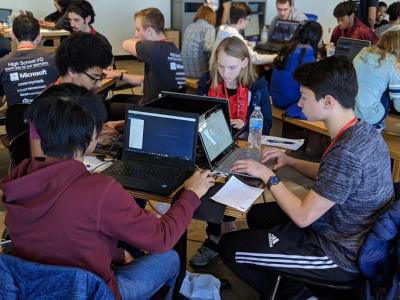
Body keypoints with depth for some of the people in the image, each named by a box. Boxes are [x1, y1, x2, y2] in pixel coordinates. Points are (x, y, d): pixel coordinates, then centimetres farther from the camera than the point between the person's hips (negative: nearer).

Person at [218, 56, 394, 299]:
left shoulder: (346, 151, -32)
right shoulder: (364, 130, -3)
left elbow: (303, 217, -25)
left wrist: (268, 176, -13)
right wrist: (291, 161, 4)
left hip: (341, 255, -9)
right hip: (352, 237, 9)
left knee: (229, 246, -5)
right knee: (257, 214, 21)